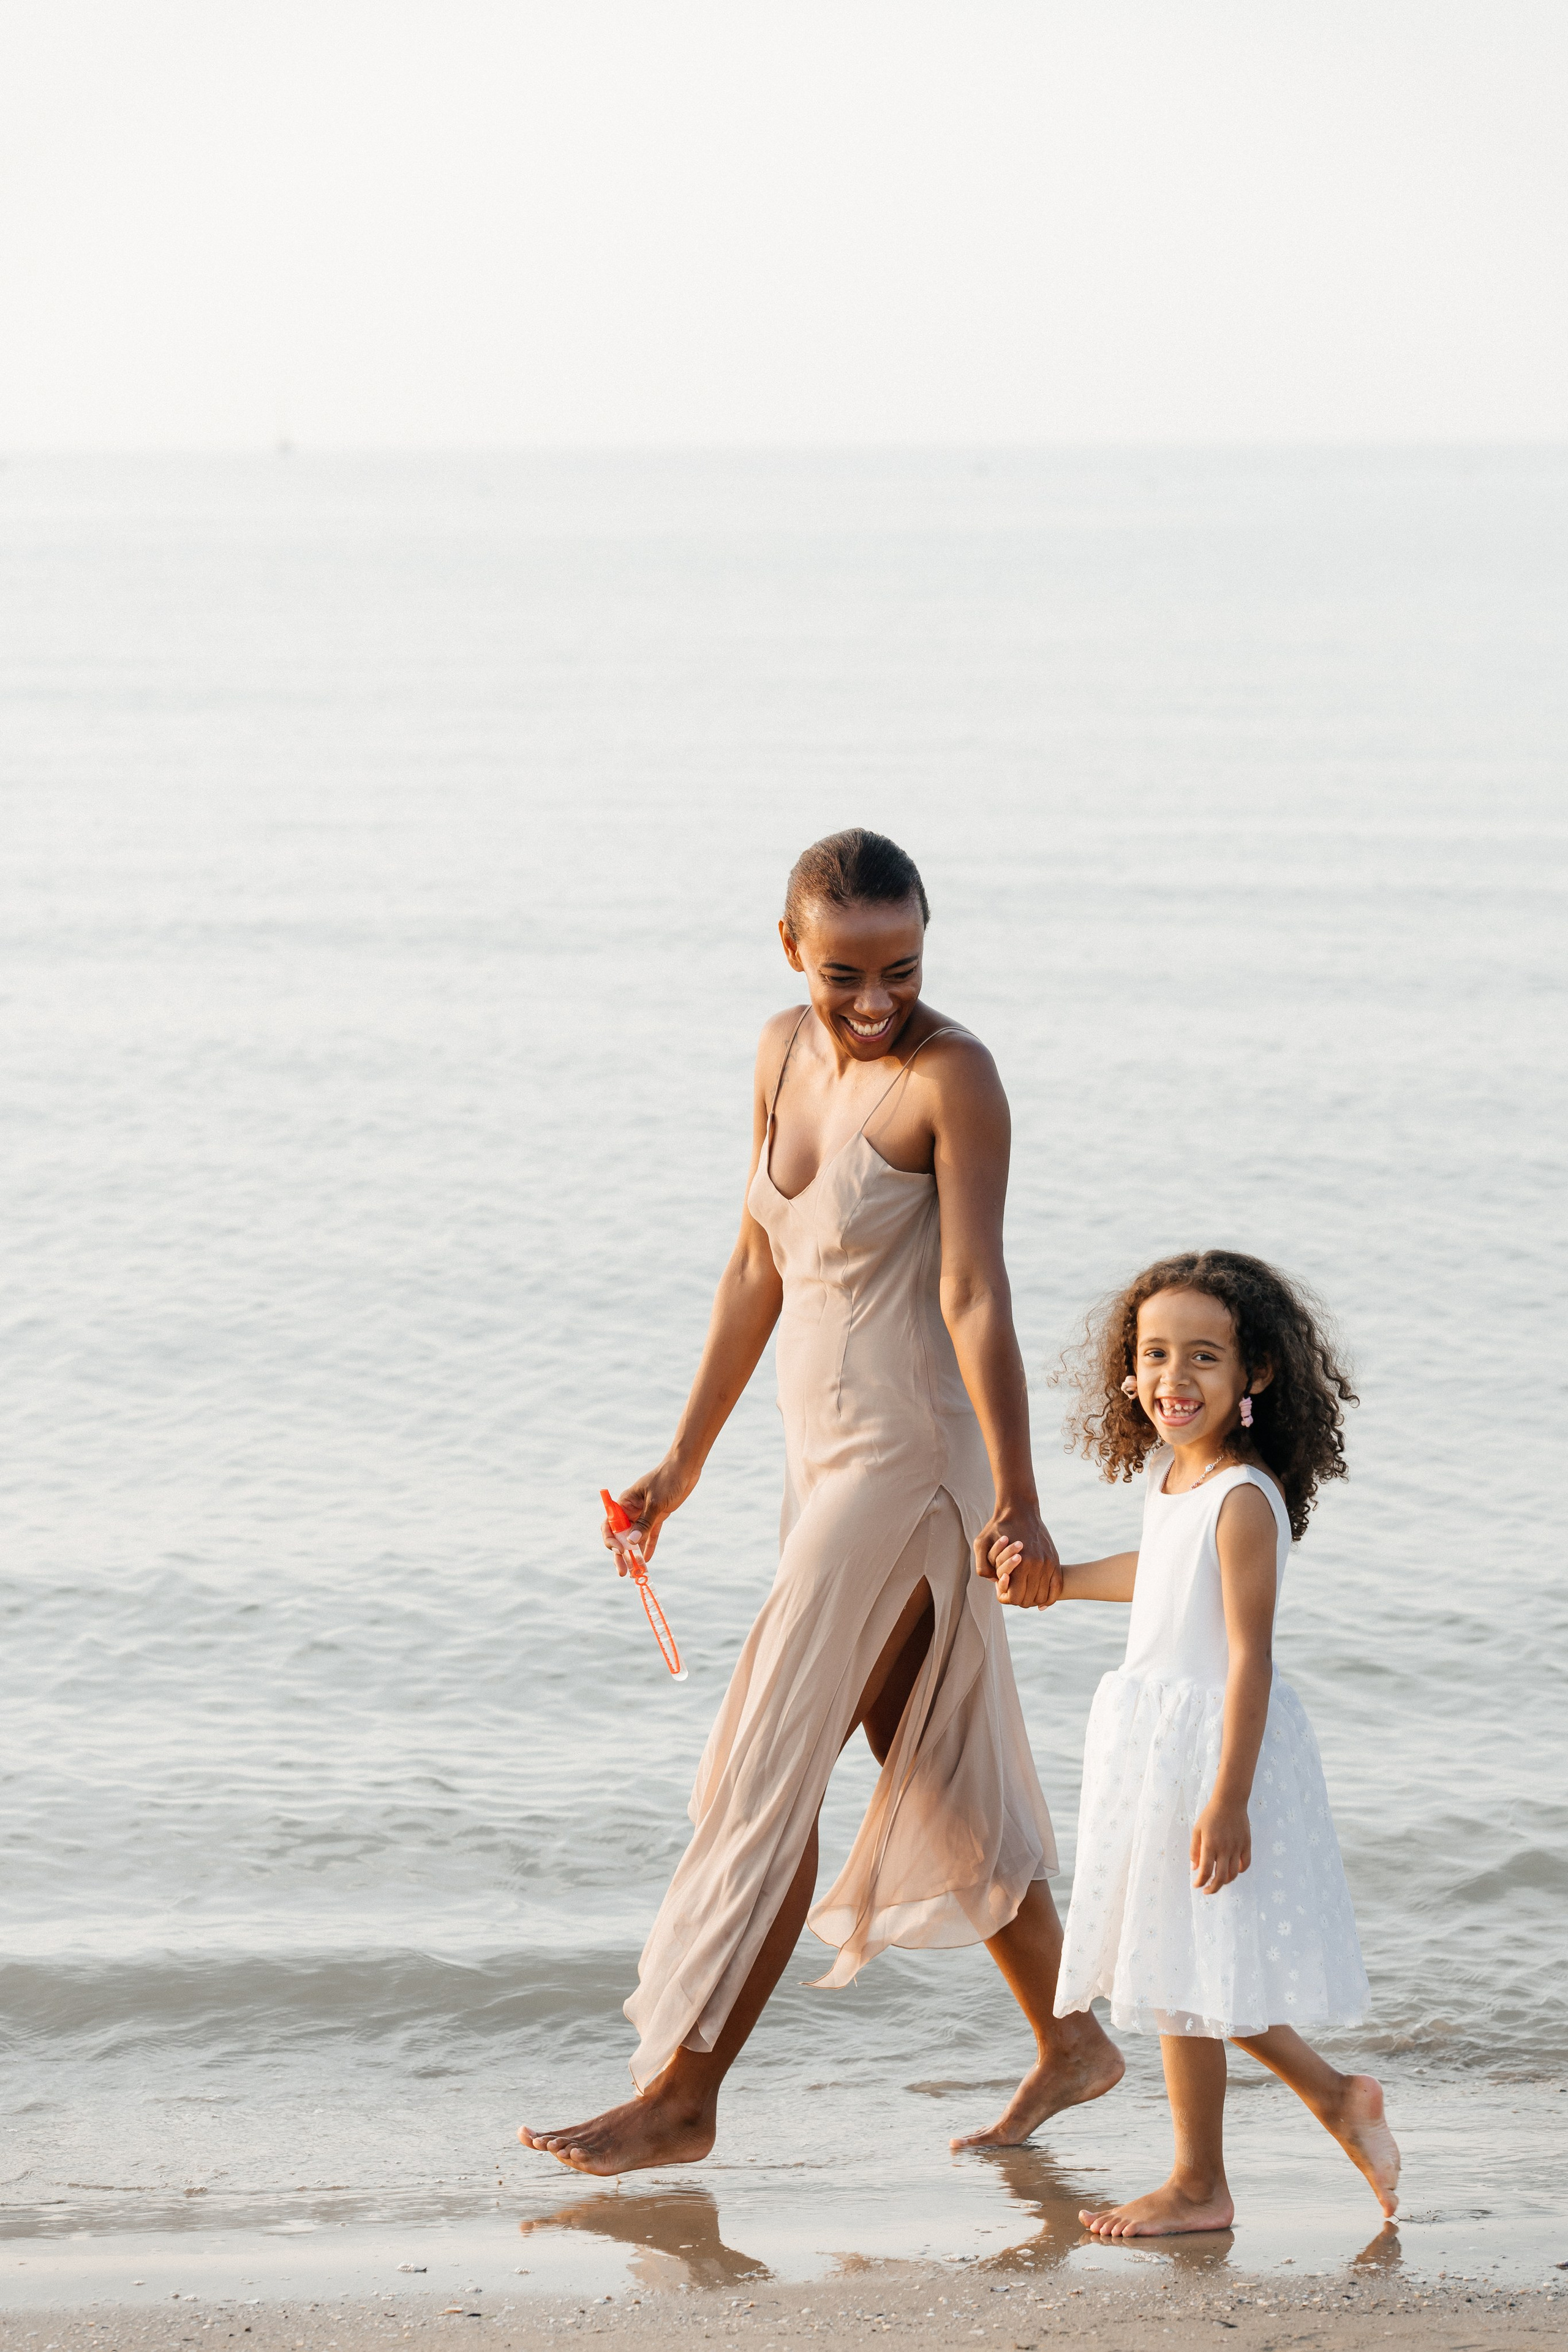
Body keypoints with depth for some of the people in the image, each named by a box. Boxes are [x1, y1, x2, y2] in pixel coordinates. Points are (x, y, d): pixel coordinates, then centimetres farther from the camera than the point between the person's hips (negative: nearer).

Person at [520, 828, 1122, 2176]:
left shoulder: (952, 1078, -16)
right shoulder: (788, 1051, 7)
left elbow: (973, 1295, -23)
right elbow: (760, 1267, 15)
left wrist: (1016, 1496, -29)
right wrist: (686, 1460, 18)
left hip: (910, 1459, -8)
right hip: (827, 1456, 8)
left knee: (769, 1771, -6)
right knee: (932, 1769, 16)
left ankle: (681, 2094, 1)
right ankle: (1072, 2044, 28)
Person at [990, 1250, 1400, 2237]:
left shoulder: (1243, 1500, -21)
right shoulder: (1172, 1473, 6)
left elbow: (1249, 1656, -22)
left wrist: (1227, 1800, -24)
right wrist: (1057, 1583, 36)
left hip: (1212, 1743, -9)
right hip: (1155, 1743, 9)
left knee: (1183, 1970, 0)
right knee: (1192, 1970, 16)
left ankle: (1200, 2187, 13)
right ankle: (1334, 2094, 30)